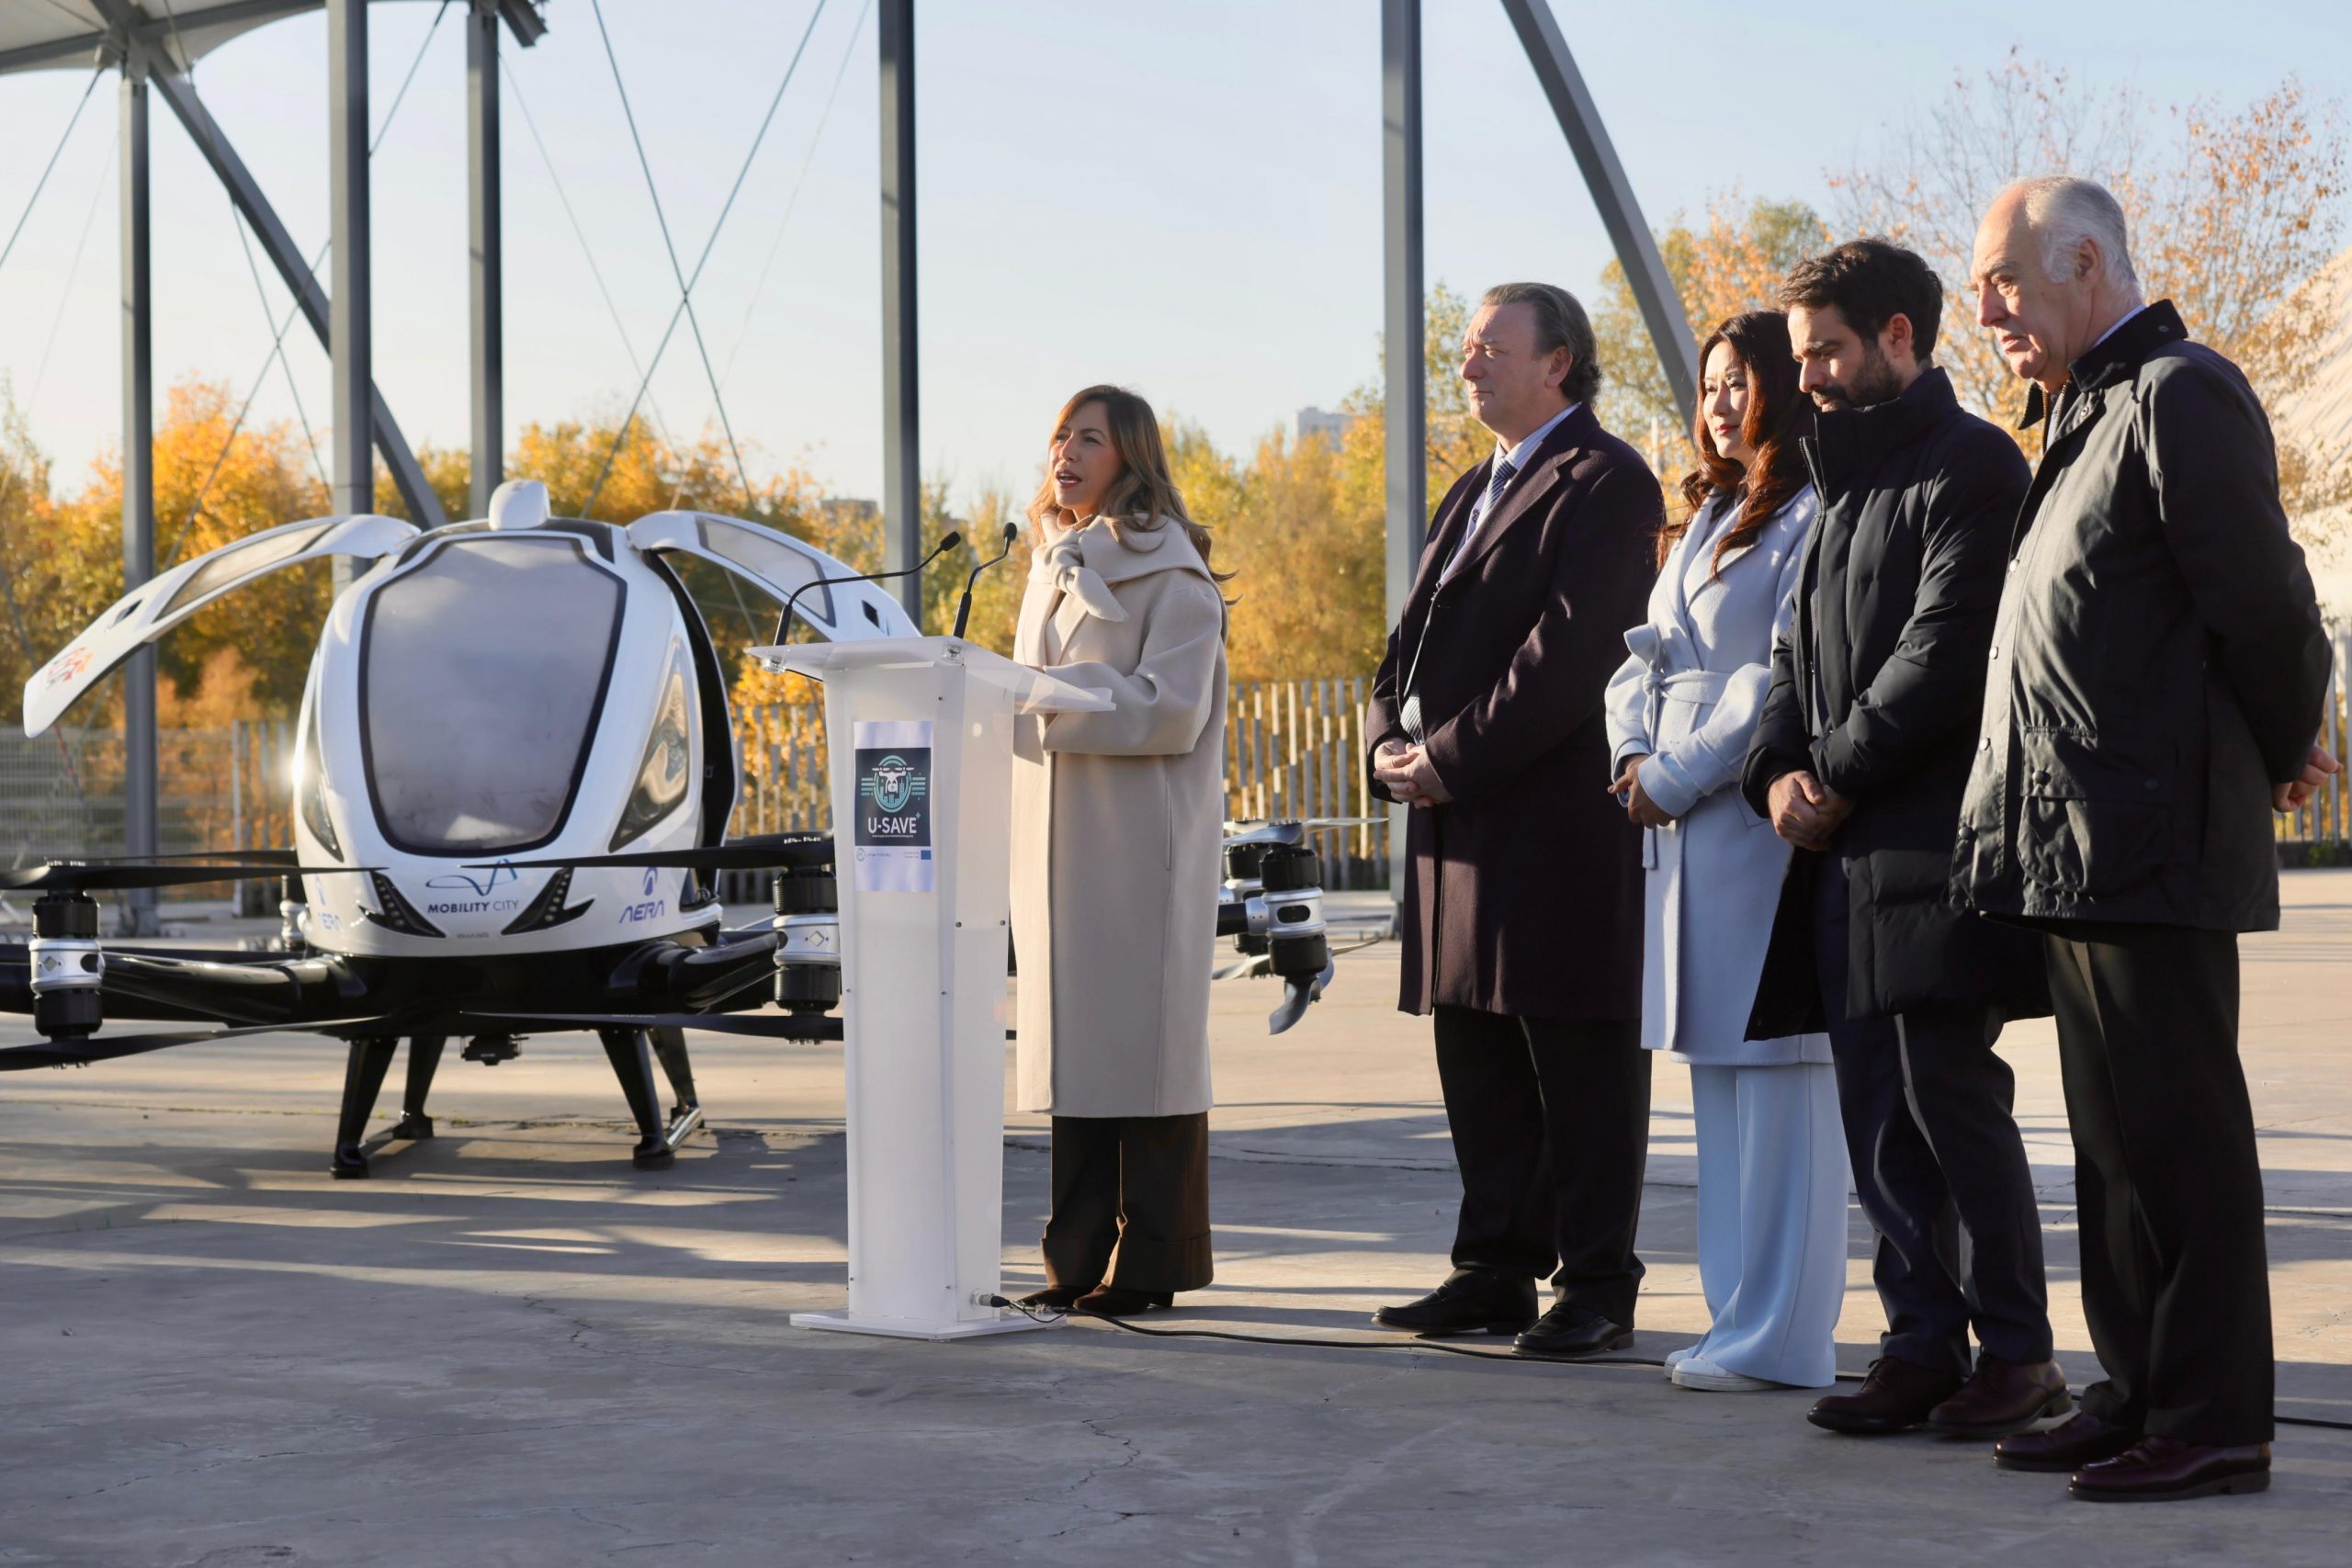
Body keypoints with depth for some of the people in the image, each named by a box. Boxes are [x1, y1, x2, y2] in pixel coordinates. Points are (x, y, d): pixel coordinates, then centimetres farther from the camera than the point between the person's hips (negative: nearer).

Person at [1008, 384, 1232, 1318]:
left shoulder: (1168, 568, -6)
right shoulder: (1054, 563, 19)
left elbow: (1171, 709, -15)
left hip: (1140, 836, -7)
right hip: (1058, 836, 7)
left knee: (1140, 1040, -5)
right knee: (1071, 1041, 6)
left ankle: (1149, 1264, 0)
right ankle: (1081, 1257, 10)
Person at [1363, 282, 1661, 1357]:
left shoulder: (1606, 482, -7)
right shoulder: (1472, 494, 22)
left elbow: (1570, 651, -17)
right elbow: (1415, 640, 20)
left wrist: (1451, 758, -17)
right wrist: (1390, 748, 1)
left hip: (1560, 823, -9)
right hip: (1459, 826, 9)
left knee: (1582, 1067, -2)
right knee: (1477, 1062, 11)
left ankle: (1596, 1286, 3)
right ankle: (1497, 1270, 18)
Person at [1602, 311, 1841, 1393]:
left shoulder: (1812, 518, -9)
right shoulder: (1703, 519, 21)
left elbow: (1787, 678, -16)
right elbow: (1645, 653, 19)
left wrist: (1677, 776, -12)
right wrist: (1635, 755, 1)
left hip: (1763, 823, -9)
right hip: (1682, 827, 9)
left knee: (1776, 1072, -7)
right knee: (1717, 1073, 10)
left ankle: (1782, 1337, -4)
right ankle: (1741, 1315, 16)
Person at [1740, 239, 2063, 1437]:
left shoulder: (1969, 465, -6)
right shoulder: (1843, 481, 22)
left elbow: (1944, 652, -15)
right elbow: (1801, 648, 20)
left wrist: (1832, 776, -11)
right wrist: (1778, 771, 1)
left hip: (1933, 842, -9)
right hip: (1845, 850, 9)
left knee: (1952, 1098, -8)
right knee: (1878, 1115, 7)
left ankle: (2016, 1355, 0)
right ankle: (1923, 1343, 12)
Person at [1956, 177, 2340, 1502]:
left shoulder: (2180, 396, -11)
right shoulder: (2089, 417, 19)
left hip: (2153, 845, -10)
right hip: (2074, 847, 10)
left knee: (2176, 1134, -6)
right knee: (2116, 1136, 13)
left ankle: (2214, 1425, -1)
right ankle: (2141, 1394, 21)